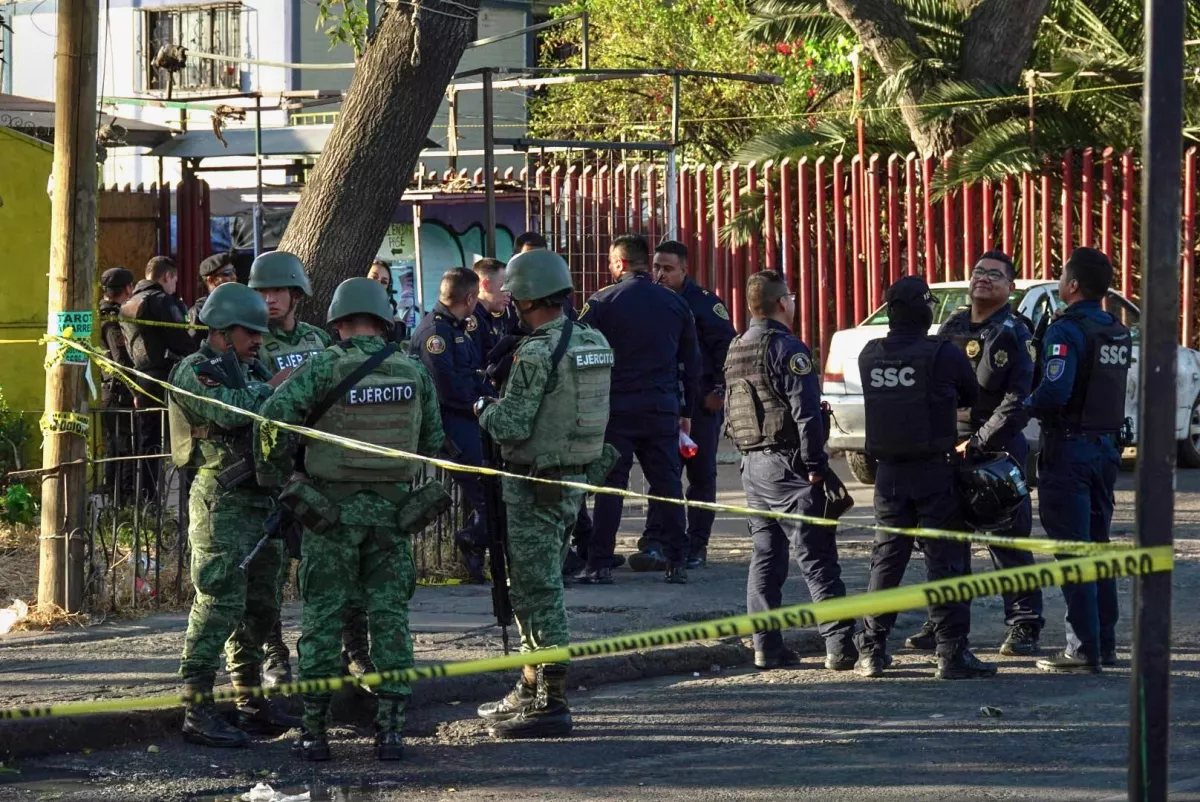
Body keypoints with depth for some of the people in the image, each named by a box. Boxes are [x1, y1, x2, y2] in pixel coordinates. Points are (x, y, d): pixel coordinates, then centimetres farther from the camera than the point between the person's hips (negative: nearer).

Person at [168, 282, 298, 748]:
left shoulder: (251, 370, 18)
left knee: (260, 606, 13)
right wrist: (276, 386, -12)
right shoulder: (194, 373, -7)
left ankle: (250, 702, 22)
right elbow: (231, 411, -23)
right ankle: (198, 711, -12)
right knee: (219, 604, -12)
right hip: (222, 503, -9)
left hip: (262, 500, 9)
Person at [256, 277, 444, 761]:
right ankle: (390, 729, 2)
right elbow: (433, 442, 9)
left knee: (322, 616, 5)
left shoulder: (325, 367, -9)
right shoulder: (413, 372, 1)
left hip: (331, 508, -2)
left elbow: (276, 412, -21)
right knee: (390, 616, 6)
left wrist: (275, 469, -7)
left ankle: (315, 730, 5)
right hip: (392, 511, 2)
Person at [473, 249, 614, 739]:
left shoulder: (537, 354, -20)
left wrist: (485, 409, 1)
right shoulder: (595, 344, 7)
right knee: (531, 588, 20)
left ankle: (551, 704, -4)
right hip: (578, 477, 9)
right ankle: (531, 691, 27)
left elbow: (511, 427, -21)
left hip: (535, 484, -9)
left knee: (538, 593, -5)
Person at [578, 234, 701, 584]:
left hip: (616, 409, -3)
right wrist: (686, 410, 19)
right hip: (663, 410, 3)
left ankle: (600, 565, -2)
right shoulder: (676, 304, 8)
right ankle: (677, 562, 7)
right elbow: (692, 362, 13)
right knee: (668, 484, 8)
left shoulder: (602, 303, -5)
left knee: (609, 485, 0)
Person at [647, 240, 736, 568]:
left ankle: (696, 545, 6)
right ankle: (654, 540, 4)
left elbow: (726, 346, -8)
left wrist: (718, 391, -14)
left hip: (701, 404, -4)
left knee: (702, 475, 2)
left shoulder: (703, 302, -6)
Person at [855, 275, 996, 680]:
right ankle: (952, 651, -3)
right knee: (946, 560, 0)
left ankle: (871, 650, 13)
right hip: (935, 472, -5)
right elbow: (972, 396, 0)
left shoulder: (870, 356, 1)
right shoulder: (944, 354, -13)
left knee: (886, 559, 12)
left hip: (889, 473, 5)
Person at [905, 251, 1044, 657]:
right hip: (949, 447, 6)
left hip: (998, 450, -6)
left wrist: (978, 442, -16)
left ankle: (1023, 625, 3)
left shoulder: (1014, 334, -5)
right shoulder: (952, 327, 12)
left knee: (1008, 541, -3)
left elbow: (1018, 401, -13)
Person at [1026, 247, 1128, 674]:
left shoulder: (1068, 331, -16)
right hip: (1106, 446, 8)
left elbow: (1054, 392, -28)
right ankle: (1105, 642, 19)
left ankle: (1083, 648, -5)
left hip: (1069, 449, -8)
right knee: (1098, 545, 16)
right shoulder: (1118, 333, 10)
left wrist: (1026, 408, -10)